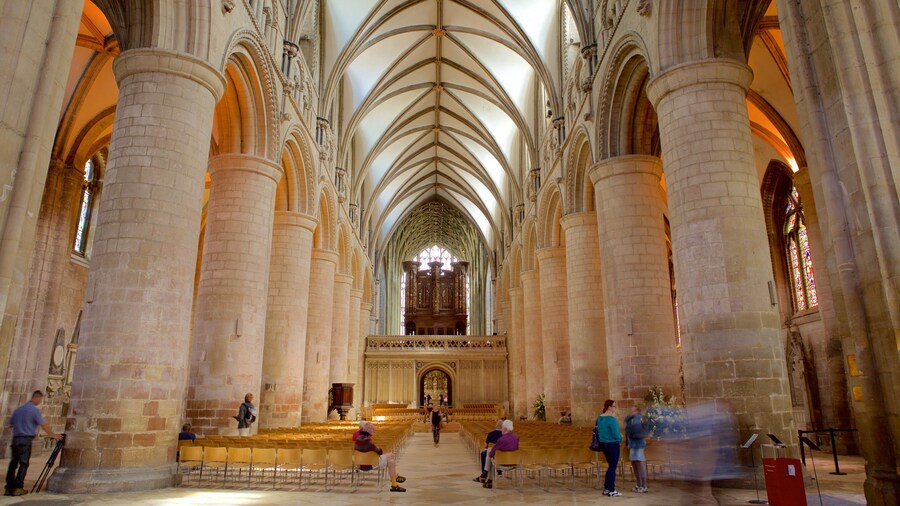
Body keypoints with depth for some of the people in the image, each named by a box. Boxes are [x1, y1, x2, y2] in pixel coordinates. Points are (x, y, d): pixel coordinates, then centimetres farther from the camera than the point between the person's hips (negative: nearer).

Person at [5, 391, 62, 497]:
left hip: (15, 439, 7)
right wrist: (54, 435, 4)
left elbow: (11, 424, 18)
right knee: (24, 464, -1)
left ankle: (9, 487, 10)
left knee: (13, 463, 9)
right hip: (26, 440, -7)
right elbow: (44, 426, -6)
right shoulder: (34, 410, -8)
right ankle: (18, 488, -3)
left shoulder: (18, 409, 13)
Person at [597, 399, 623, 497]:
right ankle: (612, 491, 9)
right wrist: (620, 439, 4)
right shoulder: (611, 419, -19)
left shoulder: (600, 418, 5)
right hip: (612, 445, -8)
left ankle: (606, 488, 21)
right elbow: (616, 434, -18)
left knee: (611, 466, 18)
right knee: (613, 467, 3)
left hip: (603, 444, 8)